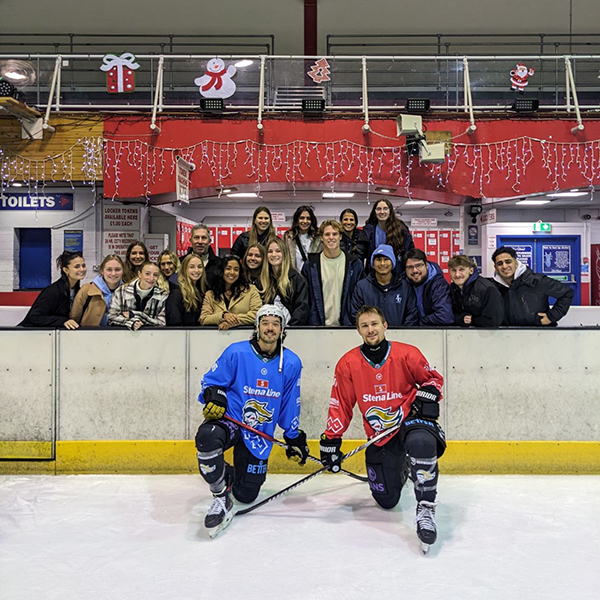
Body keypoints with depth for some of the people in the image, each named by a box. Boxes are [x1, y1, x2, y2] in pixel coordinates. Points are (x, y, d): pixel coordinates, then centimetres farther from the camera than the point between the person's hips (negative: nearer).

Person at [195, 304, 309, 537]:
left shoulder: (291, 363, -2)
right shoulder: (236, 353, -11)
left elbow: (290, 405, 9)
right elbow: (211, 381, -1)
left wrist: (294, 438, 12)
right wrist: (213, 397, -23)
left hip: (260, 434, 3)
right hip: (229, 419, -2)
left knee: (246, 495, 3)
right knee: (207, 437, -39)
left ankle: (232, 475, 41)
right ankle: (221, 498, -17)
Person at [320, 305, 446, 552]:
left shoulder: (407, 354, -9)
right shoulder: (348, 363, -5)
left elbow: (433, 378, 6)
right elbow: (340, 405, 1)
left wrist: (428, 394, -15)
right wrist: (331, 441, -2)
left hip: (411, 420, -2)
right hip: (379, 436, 2)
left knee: (420, 443, -40)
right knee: (386, 500, 3)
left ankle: (425, 507, -24)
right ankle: (400, 469, 38)